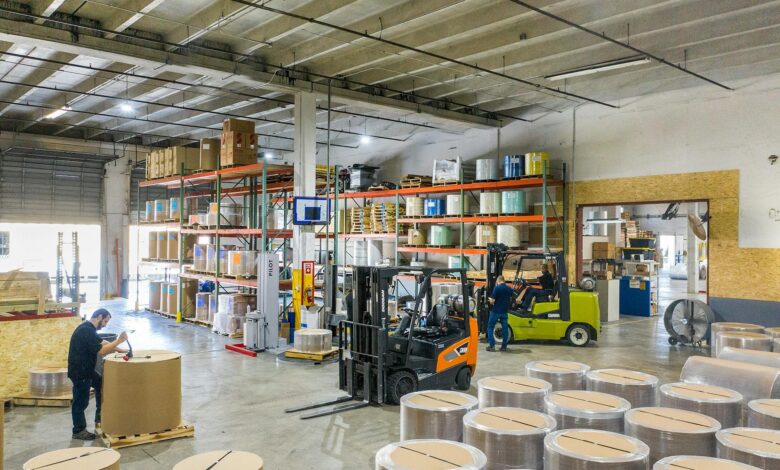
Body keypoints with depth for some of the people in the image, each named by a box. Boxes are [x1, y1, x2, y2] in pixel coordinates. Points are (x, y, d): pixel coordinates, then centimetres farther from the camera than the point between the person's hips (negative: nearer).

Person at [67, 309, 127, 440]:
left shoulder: (88, 329, 9)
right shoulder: (86, 331, -25)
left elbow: (103, 343, 14)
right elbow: (101, 351, -26)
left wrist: (120, 350, 7)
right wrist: (119, 341, -21)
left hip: (86, 369, 10)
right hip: (79, 372, -10)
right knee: (81, 401, 1)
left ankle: (99, 415, 27)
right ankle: (78, 431, 14)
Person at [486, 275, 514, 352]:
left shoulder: (497, 288, -14)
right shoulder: (510, 289, 3)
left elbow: (492, 301, -15)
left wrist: (490, 299, 6)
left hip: (496, 311, -5)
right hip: (505, 311, 5)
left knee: (490, 327, 6)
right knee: (505, 328, 10)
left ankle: (492, 345, -1)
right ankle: (504, 346, 11)